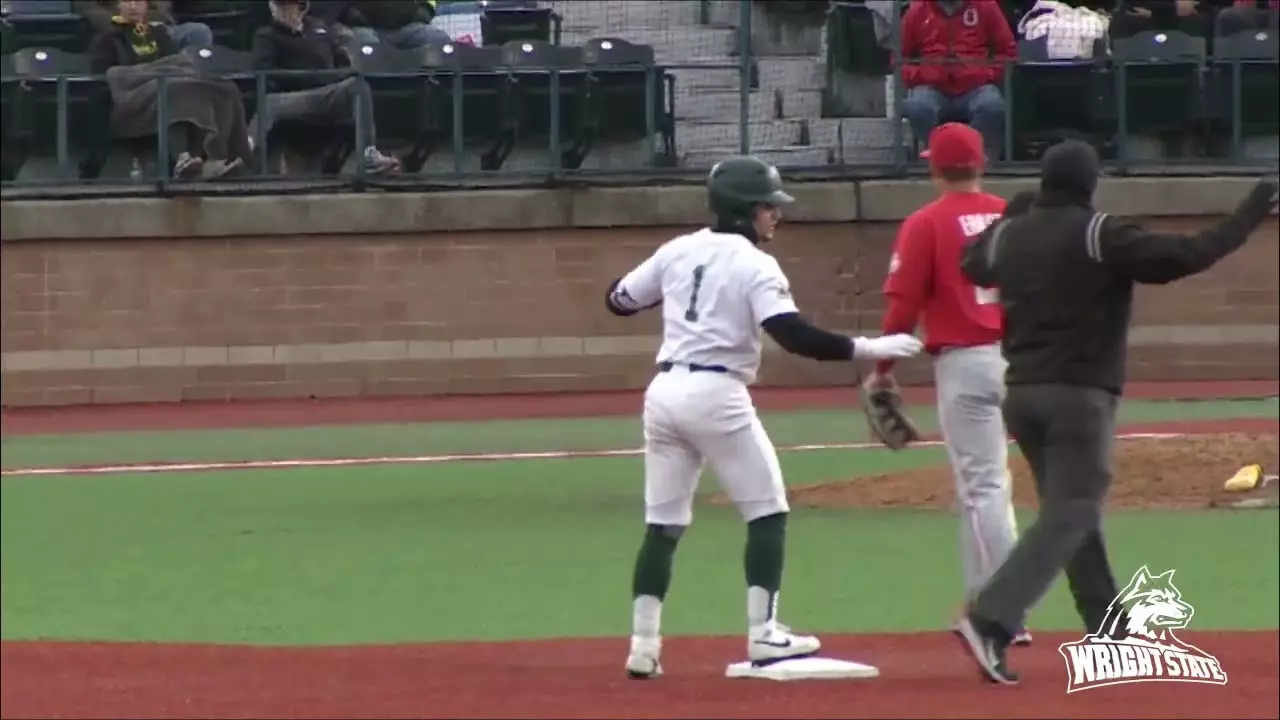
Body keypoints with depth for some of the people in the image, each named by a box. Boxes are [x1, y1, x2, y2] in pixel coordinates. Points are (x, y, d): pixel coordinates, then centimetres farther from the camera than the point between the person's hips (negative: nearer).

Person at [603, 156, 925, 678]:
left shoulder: (678, 251, 9)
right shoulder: (754, 265, -9)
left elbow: (618, 301, 17)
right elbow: (794, 335, -21)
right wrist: (867, 349, -19)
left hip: (664, 391, 6)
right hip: (717, 395, -6)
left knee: (663, 522, 10)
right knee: (766, 512, 5)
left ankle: (644, 645, 4)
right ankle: (763, 636, -1)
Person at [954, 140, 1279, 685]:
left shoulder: (1007, 236, 7)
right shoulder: (1100, 235, -11)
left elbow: (972, 266, 29)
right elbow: (1181, 256, -17)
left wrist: (1013, 215, 35)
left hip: (1021, 394, 7)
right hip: (1079, 396, -7)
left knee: (1073, 513, 16)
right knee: (1067, 517, -9)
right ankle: (990, 620, -26)